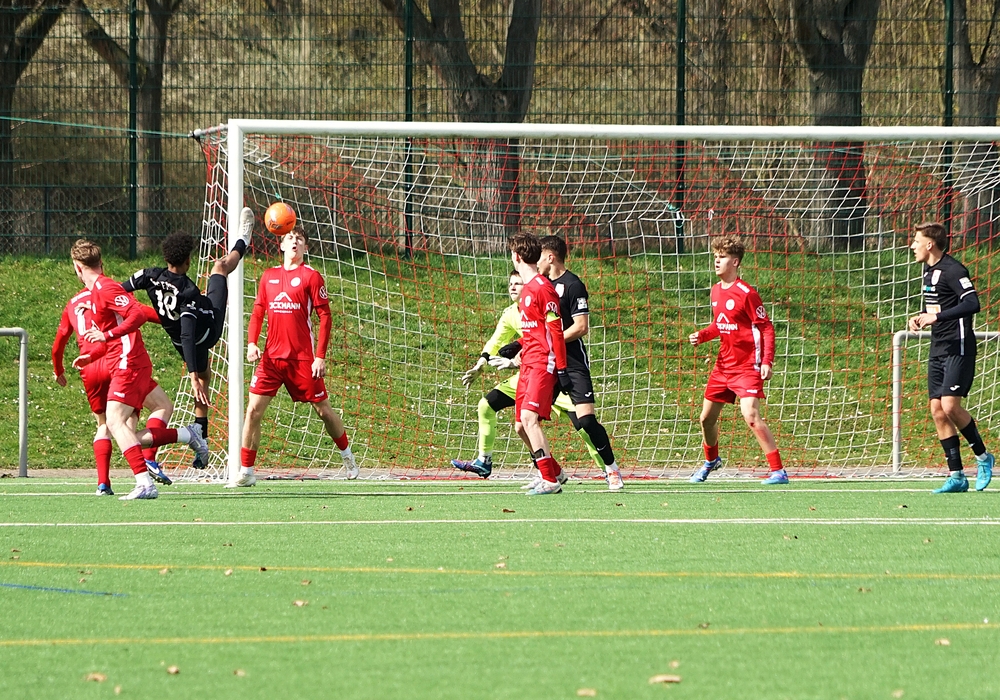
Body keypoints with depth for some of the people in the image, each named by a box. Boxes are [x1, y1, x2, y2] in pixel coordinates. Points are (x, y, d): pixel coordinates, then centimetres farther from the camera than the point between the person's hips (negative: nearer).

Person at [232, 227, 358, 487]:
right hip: (271, 356, 3)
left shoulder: (311, 277, -3)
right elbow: (257, 312, 16)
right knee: (253, 410, -7)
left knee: (323, 410, 7)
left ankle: (348, 457, 31)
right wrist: (252, 343, 0)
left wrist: (320, 356, -10)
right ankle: (246, 472, -2)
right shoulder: (269, 276, 10)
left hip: (302, 358, -3)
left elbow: (325, 316, -5)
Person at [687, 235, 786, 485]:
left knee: (751, 415, -21)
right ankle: (711, 461, 42)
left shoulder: (746, 293, -15)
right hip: (723, 365, 8)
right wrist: (701, 335, 3)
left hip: (747, 366, -8)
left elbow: (766, 328, -13)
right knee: (707, 417, 15)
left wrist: (767, 362, -22)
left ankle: (778, 471, -17)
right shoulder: (716, 291, 8)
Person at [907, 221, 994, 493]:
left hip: (958, 348, -9)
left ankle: (982, 456, 3)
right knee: (938, 410, 2)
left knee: (950, 406, -17)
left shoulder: (952, 271, -14)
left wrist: (938, 316, -28)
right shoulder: (929, 271, 15)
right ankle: (956, 476, 4)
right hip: (938, 349, 9)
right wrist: (921, 317, 10)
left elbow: (972, 304, -24)